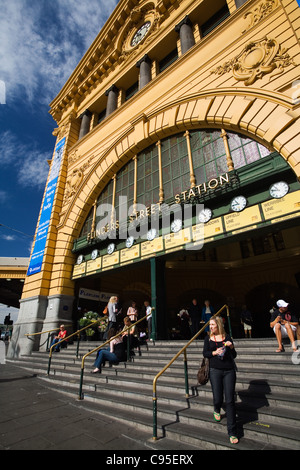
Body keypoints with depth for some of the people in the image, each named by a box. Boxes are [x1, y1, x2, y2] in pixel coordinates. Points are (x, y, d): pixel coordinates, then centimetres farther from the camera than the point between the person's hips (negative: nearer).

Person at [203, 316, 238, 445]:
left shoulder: (227, 337, 5)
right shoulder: (208, 339, 5)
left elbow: (234, 356, 9)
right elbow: (205, 353, 1)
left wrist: (231, 347, -10)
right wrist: (215, 352, -15)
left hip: (229, 371, 0)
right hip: (215, 371, 0)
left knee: (230, 400, -1)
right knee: (218, 399, 6)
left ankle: (232, 433, 11)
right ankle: (217, 410, 43)